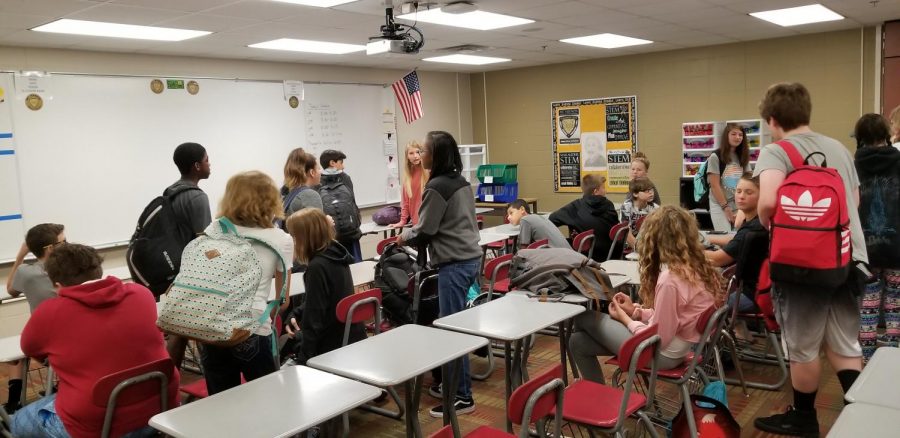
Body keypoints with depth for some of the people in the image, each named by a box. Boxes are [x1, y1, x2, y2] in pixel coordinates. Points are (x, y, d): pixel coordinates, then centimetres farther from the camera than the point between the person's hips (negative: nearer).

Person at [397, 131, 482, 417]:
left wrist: (405, 238, 8)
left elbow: (425, 231, -13)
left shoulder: (437, 187, -15)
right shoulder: (462, 182, 13)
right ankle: (454, 384, 24)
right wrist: (413, 233, 23)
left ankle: (462, 397, 2)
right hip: (471, 258, 9)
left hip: (454, 264, -9)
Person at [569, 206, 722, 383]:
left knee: (583, 319, 6)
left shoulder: (670, 279, -29)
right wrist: (636, 310, 9)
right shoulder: (699, 268, -1)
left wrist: (625, 318, -7)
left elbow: (658, 339, -22)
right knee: (579, 342, 10)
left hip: (663, 353, -8)